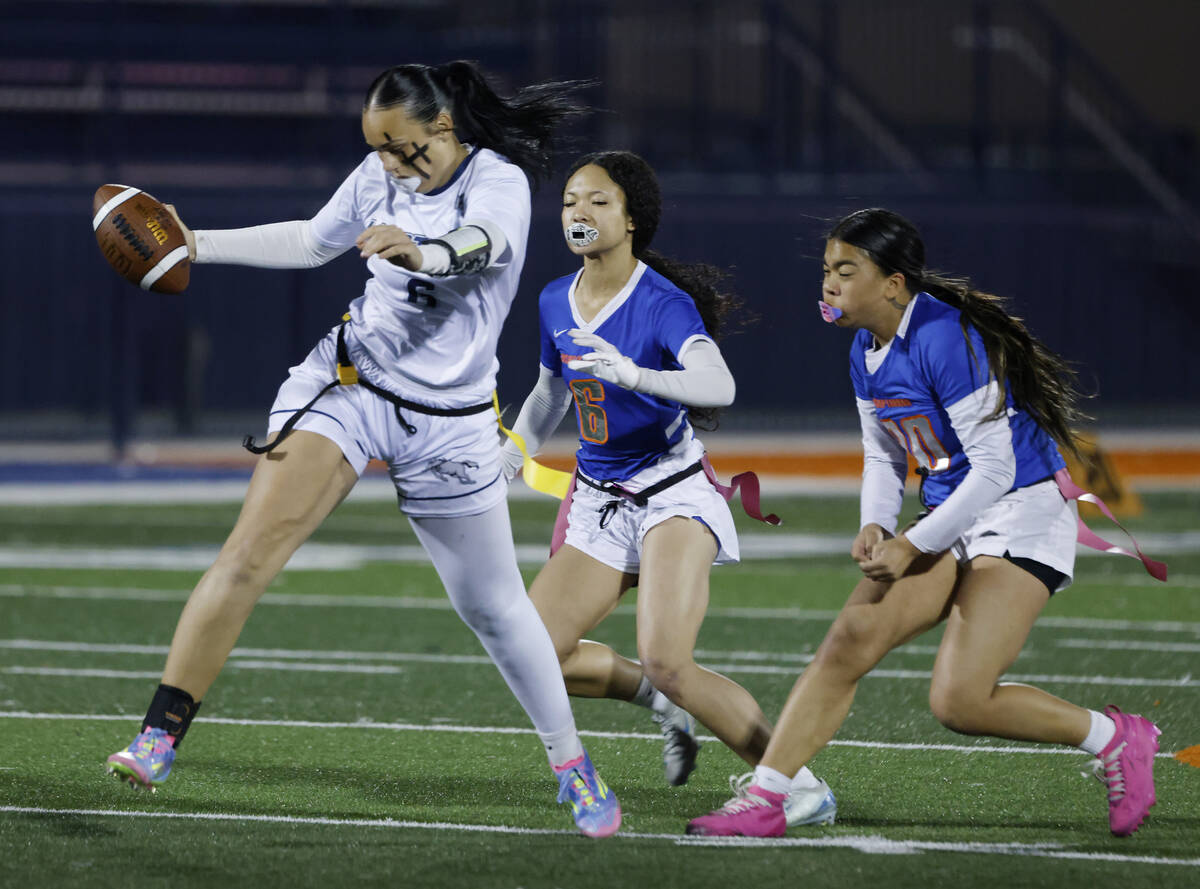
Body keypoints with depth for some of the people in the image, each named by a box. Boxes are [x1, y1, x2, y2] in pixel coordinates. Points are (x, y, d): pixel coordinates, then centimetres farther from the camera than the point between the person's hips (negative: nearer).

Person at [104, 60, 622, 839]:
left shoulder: (499, 181, -13)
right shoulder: (378, 177, 2)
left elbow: (478, 244, -37)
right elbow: (312, 242, 22)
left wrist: (422, 253, -60)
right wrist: (199, 244, 16)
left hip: (448, 420, -3)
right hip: (346, 384, 3)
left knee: (494, 606, 7)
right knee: (250, 552, -17)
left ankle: (572, 765, 27)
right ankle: (160, 737, -20)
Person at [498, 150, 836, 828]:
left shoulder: (663, 303, -16)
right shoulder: (555, 303, 5)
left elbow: (719, 386, -35)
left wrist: (631, 373, -49)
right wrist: (507, 461, 19)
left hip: (672, 493, -7)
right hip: (601, 504, 7)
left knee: (666, 662, -25)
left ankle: (800, 786, -13)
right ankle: (665, 702, 22)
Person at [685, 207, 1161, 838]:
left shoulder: (946, 339, -22)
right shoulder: (867, 354, 6)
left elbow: (994, 469, -21)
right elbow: (883, 457, 19)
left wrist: (913, 546, -19)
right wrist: (875, 526, -2)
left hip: (1022, 514, -8)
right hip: (951, 520, 8)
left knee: (960, 702, -19)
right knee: (848, 641, -9)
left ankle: (1115, 739, 2)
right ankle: (763, 801, -8)